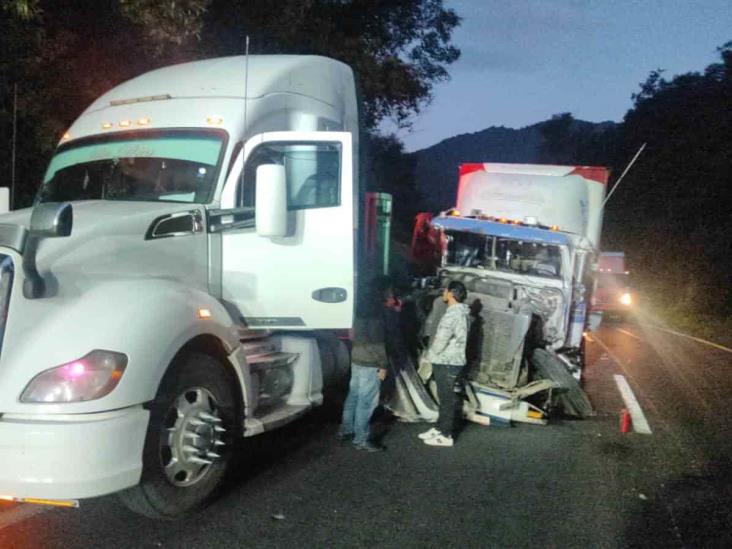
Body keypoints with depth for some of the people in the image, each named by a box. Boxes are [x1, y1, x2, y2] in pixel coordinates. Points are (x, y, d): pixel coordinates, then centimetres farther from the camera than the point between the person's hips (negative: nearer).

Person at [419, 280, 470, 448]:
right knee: (445, 397, 17)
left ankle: (446, 436, 6)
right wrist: (436, 339, 6)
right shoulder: (461, 312, 11)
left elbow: (440, 342, -23)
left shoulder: (453, 314, -22)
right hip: (450, 362, 10)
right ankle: (440, 429, 28)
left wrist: (431, 354, -4)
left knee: (447, 399, -2)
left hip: (447, 363, -10)